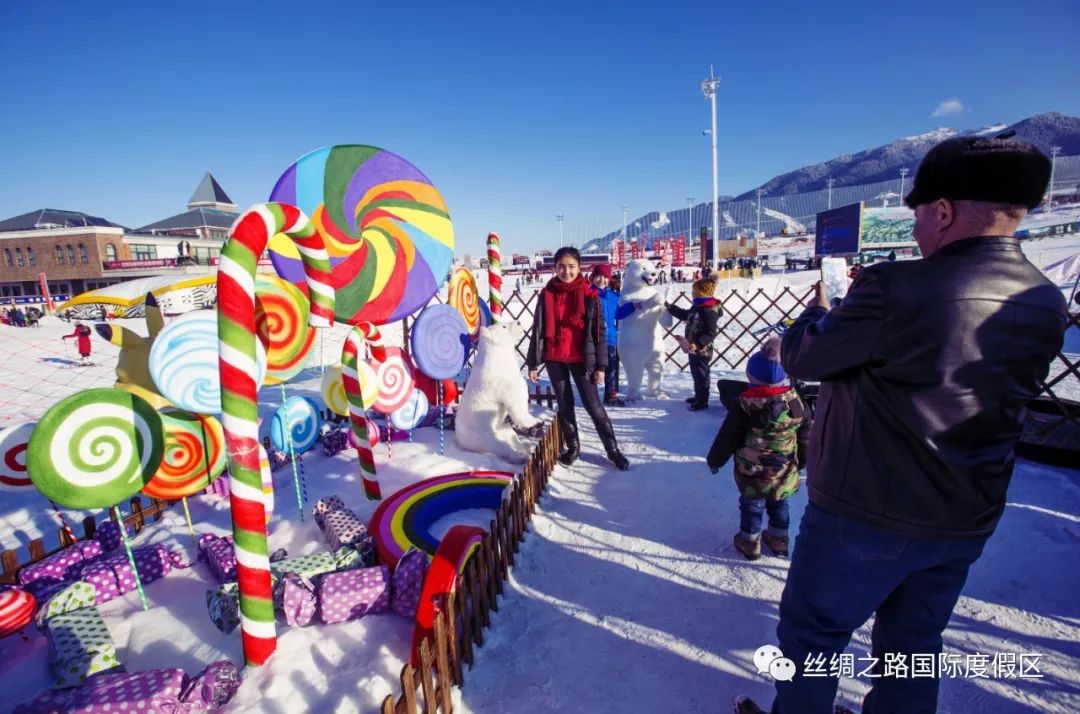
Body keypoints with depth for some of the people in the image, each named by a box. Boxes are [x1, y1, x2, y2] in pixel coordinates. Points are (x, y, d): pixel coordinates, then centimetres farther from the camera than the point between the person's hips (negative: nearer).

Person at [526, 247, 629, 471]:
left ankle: (613, 449, 15)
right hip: (554, 359, 3)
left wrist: (601, 365, -6)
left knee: (594, 406, 2)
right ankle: (573, 447, 28)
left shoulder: (589, 294, -5)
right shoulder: (546, 294, 0)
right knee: (564, 405, 12)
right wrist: (532, 362, 3)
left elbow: (599, 331, -3)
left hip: (581, 359, -2)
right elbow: (538, 330, 4)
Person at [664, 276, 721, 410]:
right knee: (696, 374, 20)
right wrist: (670, 307, 24)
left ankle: (702, 401, 12)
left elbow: (711, 333, -26)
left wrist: (698, 344, -35)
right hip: (694, 348, 10)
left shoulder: (710, 311, -22)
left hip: (702, 350, -10)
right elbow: (685, 315, 25)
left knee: (701, 375, 1)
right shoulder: (697, 307, 8)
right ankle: (699, 396, 34)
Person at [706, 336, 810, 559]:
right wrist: (802, 461, 19)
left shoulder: (744, 406, -20)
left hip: (752, 472, -4)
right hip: (785, 472, 4)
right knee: (779, 505, 22)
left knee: (751, 505, 13)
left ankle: (749, 542, 24)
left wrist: (714, 460, 1)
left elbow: (727, 438, -13)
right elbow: (805, 438, 3)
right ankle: (779, 540, 37)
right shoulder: (796, 403, -8)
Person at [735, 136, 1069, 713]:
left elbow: (802, 358, -14)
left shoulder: (895, 288, -25)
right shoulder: (1047, 304, -1)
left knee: (812, 632, 15)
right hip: (967, 522, 7)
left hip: (866, 516, -7)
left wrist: (819, 311, 7)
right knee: (913, 643, 26)